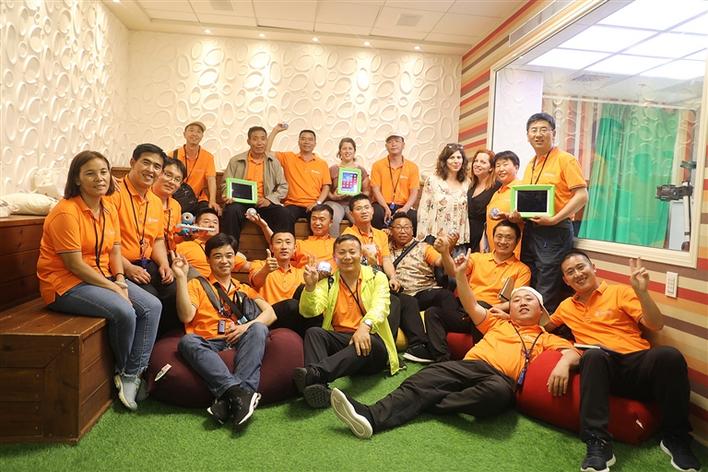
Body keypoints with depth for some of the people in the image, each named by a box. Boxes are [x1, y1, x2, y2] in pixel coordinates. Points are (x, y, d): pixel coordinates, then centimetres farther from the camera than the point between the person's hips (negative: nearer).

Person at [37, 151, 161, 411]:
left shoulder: (109, 208, 6)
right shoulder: (66, 212, -18)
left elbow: (115, 250, 8)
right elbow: (74, 265, -20)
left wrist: (121, 280, -9)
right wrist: (113, 288, -19)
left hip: (102, 277, 8)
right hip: (65, 284, -8)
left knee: (152, 306, -9)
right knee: (124, 312, -26)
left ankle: (132, 374, -4)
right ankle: (123, 370, 4)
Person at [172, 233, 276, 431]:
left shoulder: (244, 289, 25)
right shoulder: (197, 285, 19)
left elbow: (270, 313, 8)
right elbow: (186, 316, 0)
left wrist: (247, 325, -12)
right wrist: (181, 278, -5)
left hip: (238, 343, 1)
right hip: (207, 345, -1)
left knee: (259, 329, -29)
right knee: (187, 341, -33)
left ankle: (229, 398, -42)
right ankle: (237, 391, -48)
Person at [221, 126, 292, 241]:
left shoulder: (274, 162, 14)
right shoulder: (236, 161, 12)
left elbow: (283, 186, 12)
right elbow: (226, 184, 11)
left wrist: (269, 199, -5)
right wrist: (229, 196, -11)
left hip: (264, 204, 1)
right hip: (241, 203, 0)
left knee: (284, 215, -28)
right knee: (232, 210, -34)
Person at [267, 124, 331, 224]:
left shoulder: (322, 164, 14)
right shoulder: (288, 157, 14)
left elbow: (326, 187, 9)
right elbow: (267, 152, 8)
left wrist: (318, 203, -8)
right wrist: (275, 130, 7)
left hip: (312, 206, 0)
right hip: (292, 204, 0)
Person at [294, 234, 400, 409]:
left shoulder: (377, 278, 6)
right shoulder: (327, 283, 12)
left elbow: (380, 306, -14)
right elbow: (309, 311, -3)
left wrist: (365, 326, -35)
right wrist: (310, 286, -22)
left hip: (370, 341, -2)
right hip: (338, 341, 2)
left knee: (364, 344, -36)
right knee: (314, 332, -26)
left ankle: (313, 373, -53)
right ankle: (318, 386, -48)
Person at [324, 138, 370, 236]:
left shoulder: (361, 170, 16)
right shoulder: (332, 169, 13)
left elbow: (366, 191, 14)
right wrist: (332, 196, -10)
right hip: (336, 202, -1)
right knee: (333, 219, -35)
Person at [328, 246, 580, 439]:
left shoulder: (546, 338, 26)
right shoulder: (497, 323, 33)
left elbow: (573, 352, 10)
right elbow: (472, 307, 22)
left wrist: (563, 363, -15)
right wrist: (460, 276, 9)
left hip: (503, 379, -2)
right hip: (472, 365, 2)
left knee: (498, 392, -40)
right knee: (429, 376, -27)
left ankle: (428, 404, -29)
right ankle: (373, 415, -45)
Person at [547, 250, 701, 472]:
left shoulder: (620, 292, 12)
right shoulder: (566, 306, 23)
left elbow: (656, 325, 2)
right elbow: (545, 326, 40)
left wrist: (641, 291, -12)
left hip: (639, 363, 0)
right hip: (603, 367, 1)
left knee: (669, 355, -34)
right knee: (594, 355, -36)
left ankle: (675, 438, -13)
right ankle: (598, 444, -37)